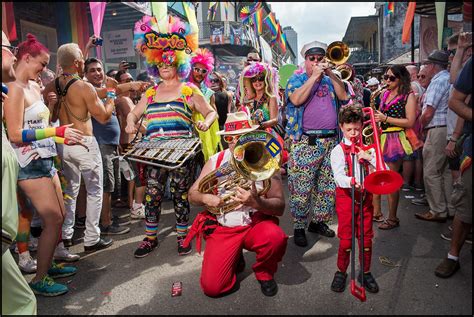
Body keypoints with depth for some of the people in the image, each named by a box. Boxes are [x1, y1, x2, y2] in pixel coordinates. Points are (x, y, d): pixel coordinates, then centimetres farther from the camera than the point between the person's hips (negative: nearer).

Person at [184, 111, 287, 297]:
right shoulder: (215, 161, 0)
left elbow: (280, 207, -12)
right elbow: (192, 195, 4)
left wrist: (257, 203, -33)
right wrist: (205, 198, -19)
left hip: (257, 224, -1)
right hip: (223, 228, 1)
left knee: (275, 238, -35)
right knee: (211, 287, -14)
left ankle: (264, 273, 1)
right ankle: (235, 258, 21)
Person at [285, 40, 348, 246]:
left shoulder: (329, 80, 19)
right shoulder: (296, 79, 5)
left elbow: (343, 96, 5)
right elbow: (297, 100, -15)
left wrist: (331, 74, -1)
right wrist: (314, 76, -11)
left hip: (331, 141, 6)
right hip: (306, 142, -5)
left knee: (328, 186, 10)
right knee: (301, 188, -5)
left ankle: (318, 221, 25)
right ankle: (299, 227, 7)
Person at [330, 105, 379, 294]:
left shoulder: (368, 149, 9)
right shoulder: (338, 150, -2)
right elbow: (338, 176, -15)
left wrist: (369, 157, -15)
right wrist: (351, 181, -35)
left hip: (365, 197, 3)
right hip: (346, 198, -3)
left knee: (366, 239, 9)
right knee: (346, 240, 2)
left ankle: (365, 272, 27)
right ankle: (341, 272, 21)